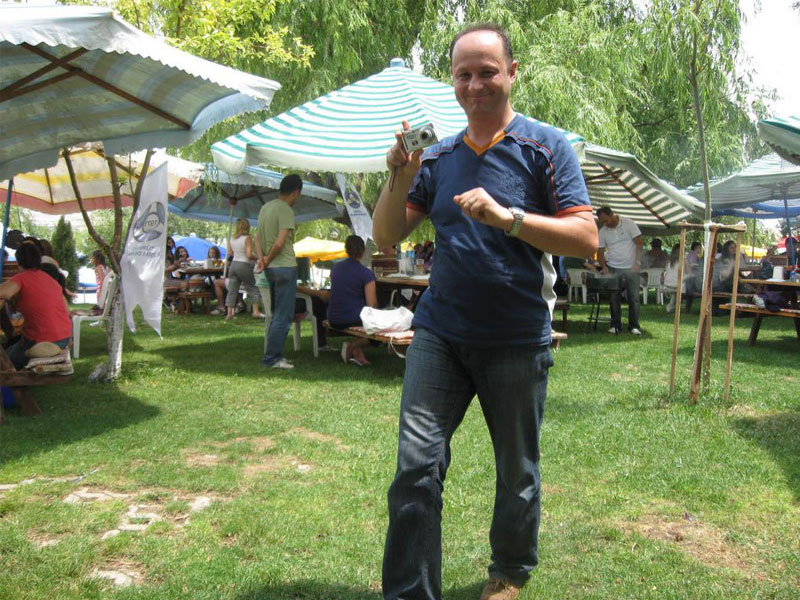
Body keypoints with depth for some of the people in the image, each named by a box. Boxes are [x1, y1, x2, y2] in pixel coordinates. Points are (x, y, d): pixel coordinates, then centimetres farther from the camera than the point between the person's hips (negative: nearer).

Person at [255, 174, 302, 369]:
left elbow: (258, 238, 11)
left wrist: (261, 258, -2)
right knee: (283, 316, -4)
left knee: (277, 314, 17)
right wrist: (268, 260, -7)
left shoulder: (265, 207, 13)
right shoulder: (286, 210, -14)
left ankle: (273, 355, 20)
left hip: (271, 268, 9)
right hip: (285, 267, -9)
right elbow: (280, 243, -22)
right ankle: (272, 358, -2)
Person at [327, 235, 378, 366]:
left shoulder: (335, 268, 7)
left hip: (334, 320, 6)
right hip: (355, 320, -6)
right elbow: (372, 305, -13)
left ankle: (357, 353, 6)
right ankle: (353, 345, -7)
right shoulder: (366, 273, -11)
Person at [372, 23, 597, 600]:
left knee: (517, 471, 12)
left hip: (517, 340, -2)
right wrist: (400, 179, -11)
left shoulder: (546, 146, -1)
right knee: (416, 465, -6)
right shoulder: (437, 157, 10)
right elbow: (386, 236, 8)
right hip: (440, 334, 3)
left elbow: (586, 237, -10)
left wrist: (506, 217, -22)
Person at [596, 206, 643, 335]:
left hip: (631, 268, -3)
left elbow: (639, 243, -7)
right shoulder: (602, 232, 3)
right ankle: (616, 325, 12)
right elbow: (600, 251, 8)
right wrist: (604, 266, -8)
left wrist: (637, 263, -14)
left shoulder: (628, 224, -6)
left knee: (634, 297, 0)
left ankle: (634, 326, 6)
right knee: (614, 298, 3)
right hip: (613, 269, 3)